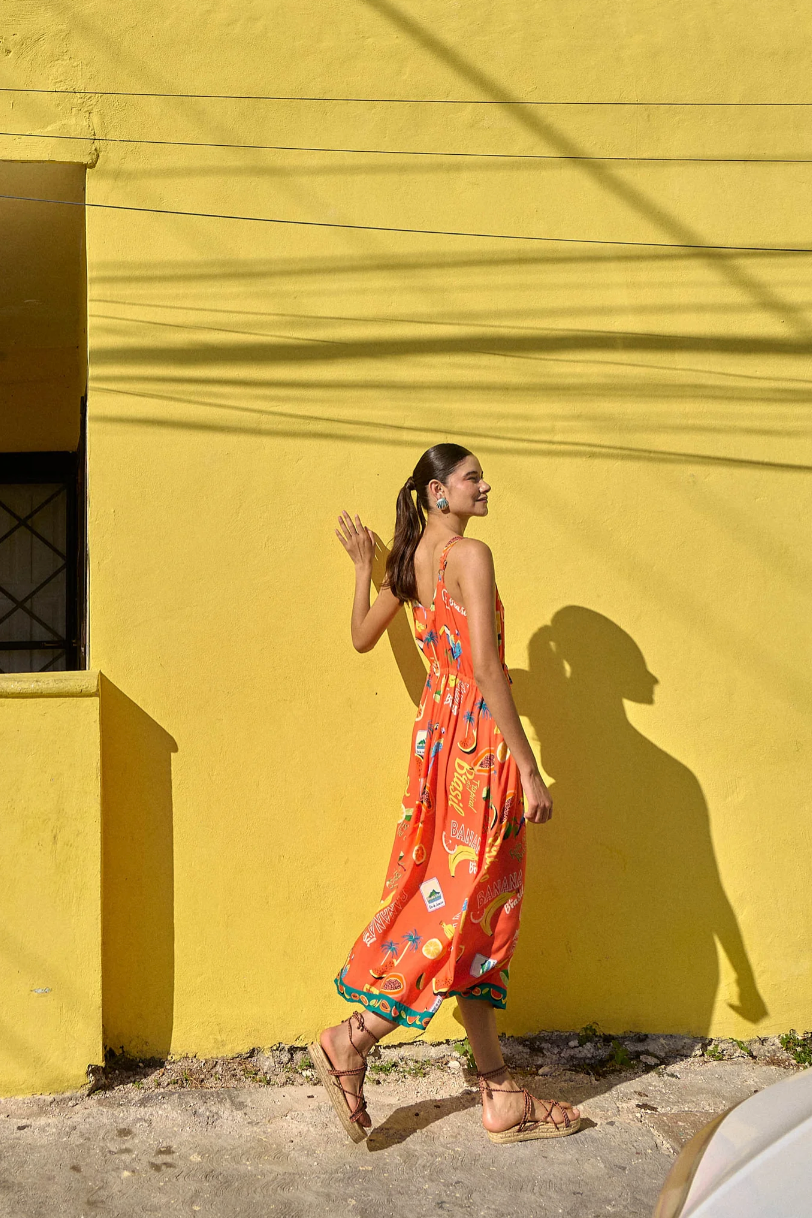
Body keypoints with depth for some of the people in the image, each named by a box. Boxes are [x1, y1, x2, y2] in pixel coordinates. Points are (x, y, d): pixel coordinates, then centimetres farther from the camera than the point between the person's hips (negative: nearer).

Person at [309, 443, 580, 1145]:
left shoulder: (408, 560, 11)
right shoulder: (470, 554, -13)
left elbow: (362, 638, 24)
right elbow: (486, 670, -20)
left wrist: (362, 566, 37)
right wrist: (529, 771, -19)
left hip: (437, 731, 9)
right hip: (477, 735, -9)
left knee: (463, 909, 9)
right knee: (467, 907, 0)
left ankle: (501, 1095, 18)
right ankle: (352, 1041, 6)